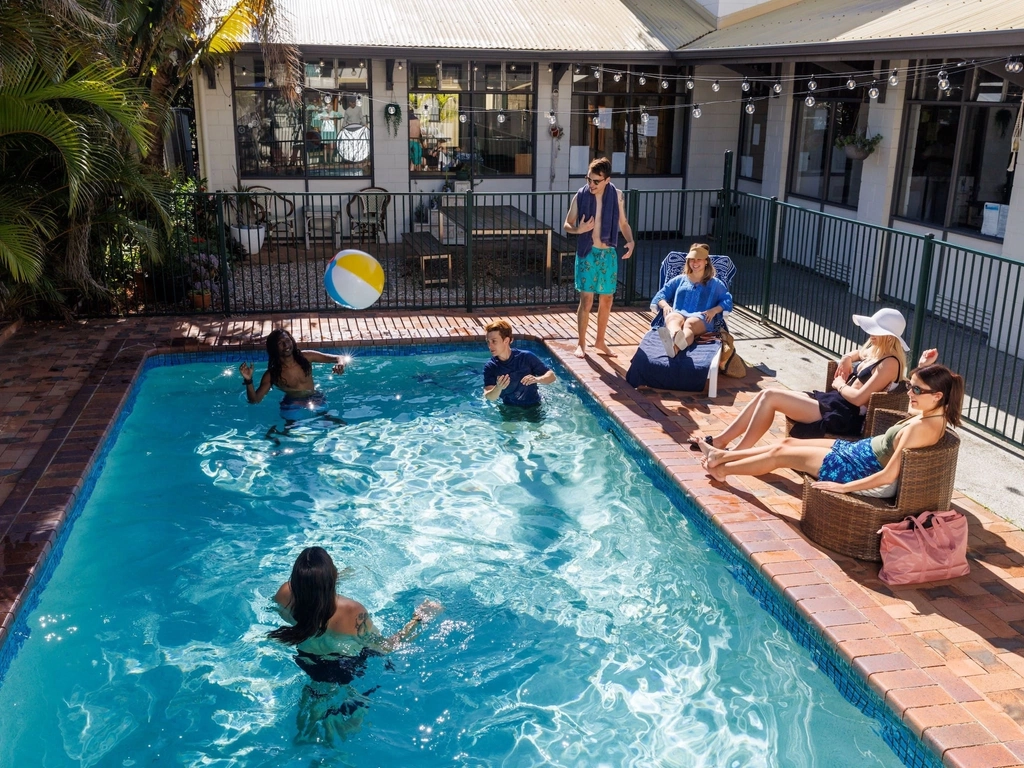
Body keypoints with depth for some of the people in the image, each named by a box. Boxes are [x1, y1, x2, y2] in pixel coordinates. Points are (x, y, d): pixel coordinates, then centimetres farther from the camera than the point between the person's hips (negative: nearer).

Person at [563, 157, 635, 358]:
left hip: (609, 254, 3)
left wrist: (630, 241, -9)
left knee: (606, 300, 9)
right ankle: (581, 343, 9)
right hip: (588, 254, -3)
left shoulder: (616, 196, -1)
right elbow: (567, 224, 0)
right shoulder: (581, 196, -7)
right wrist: (578, 230, -22)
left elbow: (623, 223, 10)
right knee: (586, 300, -4)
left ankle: (600, 341, 25)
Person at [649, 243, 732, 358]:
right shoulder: (679, 280, 33)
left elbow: (728, 300, 14)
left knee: (690, 323, -42)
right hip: (678, 313, 2)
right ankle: (675, 337, -79)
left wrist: (714, 310, -7)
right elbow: (661, 294, 25)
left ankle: (675, 347, -79)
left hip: (701, 317, -2)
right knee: (673, 319, -40)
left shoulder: (715, 283, 28)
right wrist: (665, 305, 1)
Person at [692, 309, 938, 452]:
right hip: (832, 402, 10)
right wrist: (848, 358, 16)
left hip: (843, 417, -10)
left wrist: (839, 385, -2)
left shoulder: (889, 364, -14)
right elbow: (855, 354, 39)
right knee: (765, 394, -4)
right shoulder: (874, 351, 14)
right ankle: (720, 440, -3)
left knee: (770, 397, -18)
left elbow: (858, 398, -21)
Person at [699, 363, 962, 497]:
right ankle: (722, 455, 25)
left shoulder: (923, 427, -31)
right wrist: (924, 367, 9)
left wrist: (843, 487, -25)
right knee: (789, 443, 14)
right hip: (862, 450, 10)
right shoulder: (933, 414, -4)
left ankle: (721, 469, 20)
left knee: (781, 454, 1)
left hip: (864, 471, -10)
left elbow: (889, 475, -31)